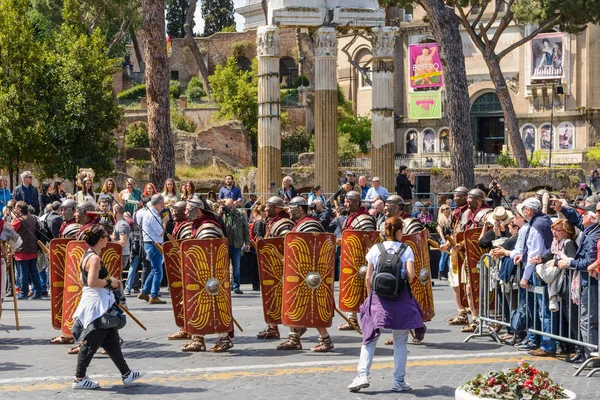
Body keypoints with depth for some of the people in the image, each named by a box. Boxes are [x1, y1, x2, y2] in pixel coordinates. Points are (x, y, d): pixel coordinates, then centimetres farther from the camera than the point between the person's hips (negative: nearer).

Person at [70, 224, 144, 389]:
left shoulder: (87, 255, 12)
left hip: (96, 303, 11)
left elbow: (84, 279, 18)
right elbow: (92, 282, -27)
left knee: (111, 340, 14)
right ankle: (79, 379, 7)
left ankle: (126, 374, 20)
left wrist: (110, 281, 13)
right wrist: (109, 282, -12)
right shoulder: (94, 258, -19)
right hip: (97, 304, -11)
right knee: (91, 343, -2)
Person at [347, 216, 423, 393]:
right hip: (401, 298, -1)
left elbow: (368, 277, 3)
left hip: (378, 298, 1)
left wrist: (370, 295, 15)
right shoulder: (406, 250, -1)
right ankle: (399, 381, 10)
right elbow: (410, 275, -10)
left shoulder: (375, 249, 3)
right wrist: (402, 274, 12)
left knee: (370, 338, 6)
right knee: (400, 342, 8)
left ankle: (362, 376, -7)